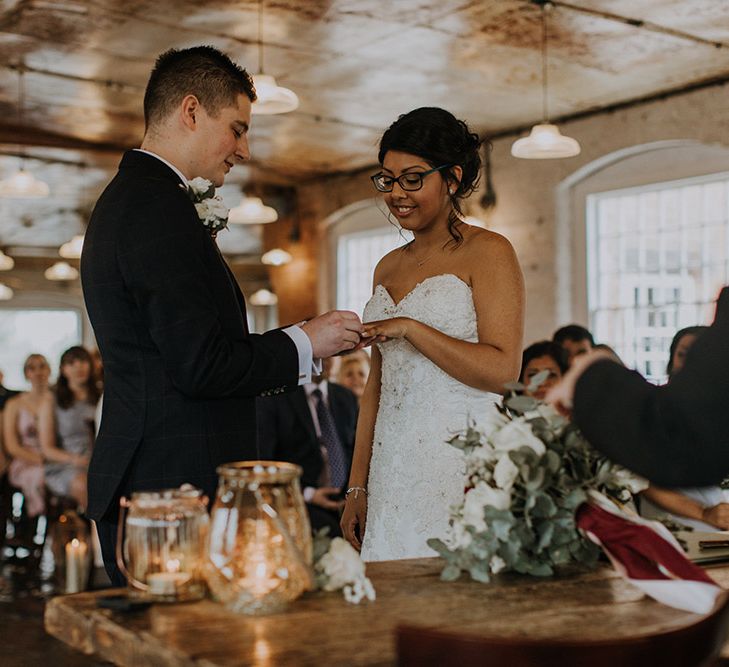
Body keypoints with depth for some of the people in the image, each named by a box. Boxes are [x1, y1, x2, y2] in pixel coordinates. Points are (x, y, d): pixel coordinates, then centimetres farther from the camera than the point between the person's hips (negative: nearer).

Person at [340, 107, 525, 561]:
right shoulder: (388, 268, 17)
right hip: (394, 469, 6)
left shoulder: (488, 252, -3)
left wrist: (410, 328, -16)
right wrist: (357, 487, 13)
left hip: (465, 463, -6)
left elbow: (503, 370, -13)